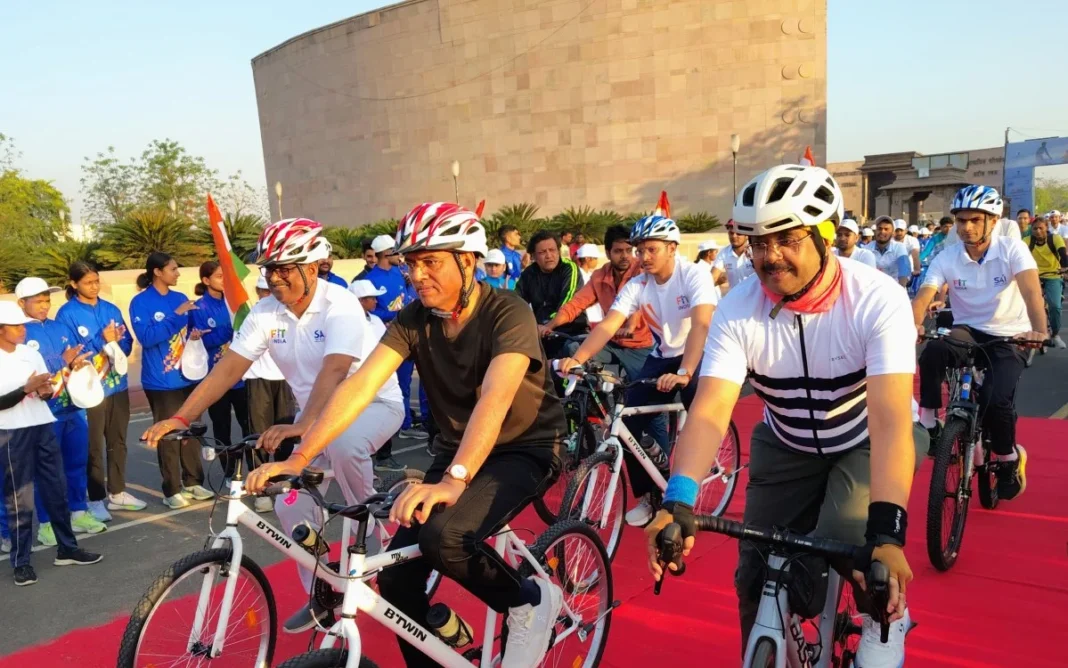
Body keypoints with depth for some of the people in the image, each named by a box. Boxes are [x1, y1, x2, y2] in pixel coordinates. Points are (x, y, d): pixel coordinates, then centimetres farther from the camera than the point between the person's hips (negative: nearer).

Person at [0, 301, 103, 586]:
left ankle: (67, 549, 22)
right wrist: (27, 388, -22)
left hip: (43, 427, 6)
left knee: (56, 490, 11)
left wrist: (46, 390, -8)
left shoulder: (32, 354, 9)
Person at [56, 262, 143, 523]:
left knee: (118, 442, 13)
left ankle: (117, 493, 25)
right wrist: (102, 340, -18)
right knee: (94, 447, 2)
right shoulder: (67, 313, -6)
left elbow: (127, 345, 7)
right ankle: (96, 498, 12)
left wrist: (114, 341, -14)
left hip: (117, 385, 5)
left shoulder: (111, 309, 8)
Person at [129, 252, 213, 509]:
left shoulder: (180, 298, 9)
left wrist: (195, 333, -3)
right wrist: (176, 315, -23)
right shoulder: (141, 302, -7)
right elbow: (146, 337, -20)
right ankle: (172, 490, 10)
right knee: (168, 435, 0)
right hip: (161, 382, -5)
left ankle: (193, 482, 23)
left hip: (188, 377, 5)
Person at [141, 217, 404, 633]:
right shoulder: (265, 313, -8)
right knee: (290, 503, -5)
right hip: (318, 413, 6)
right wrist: (181, 417, -24)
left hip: (374, 402, -6)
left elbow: (334, 370, -40)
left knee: (343, 445, -39)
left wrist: (300, 427, -54)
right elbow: (229, 367, -12)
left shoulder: (340, 305, -26)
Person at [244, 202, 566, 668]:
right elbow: (360, 385, -17)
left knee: (443, 537, -30)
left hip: (526, 448, -5)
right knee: (396, 577, -6)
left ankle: (530, 601, -2)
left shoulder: (508, 314, -23)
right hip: (458, 449, 6)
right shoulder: (412, 320, -8)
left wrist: (453, 480, -51)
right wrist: (298, 458, -27)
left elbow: (494, 400, -37)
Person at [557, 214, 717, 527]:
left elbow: (701, 326, -35)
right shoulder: (637, 285, -9)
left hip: (700, 356, -4)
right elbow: (607, 325, -20)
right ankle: (647, 496, 7)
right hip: (662, 357, 4)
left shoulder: (694, 276, -21)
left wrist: (684, 373, -51)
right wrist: (577, 358, -38)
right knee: (630, 421, -11)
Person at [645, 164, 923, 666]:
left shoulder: (878, 299, -27)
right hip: (787, 446, 2)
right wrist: (678, 501, -48)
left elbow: (890, 419, -36)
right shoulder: (737, 309, -22)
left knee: (849, 549, -24)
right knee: (757, 577, -2)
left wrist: (886, 534, -48)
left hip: (868, 443, -2)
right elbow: (710, 409, -31)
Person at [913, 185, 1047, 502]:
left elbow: (1031, 292, -26)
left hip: (1009, 339, -1)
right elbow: (923, 297, -19)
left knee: (996, 399, -26)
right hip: (967, 333, 1)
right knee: (933, 351, -35)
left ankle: (1009, 457, 6)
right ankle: (928, 424, -18)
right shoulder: (946, 258, -6)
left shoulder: (1012, 250, -10)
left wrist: (1039, 331, -45)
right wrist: (913, 325, -42)